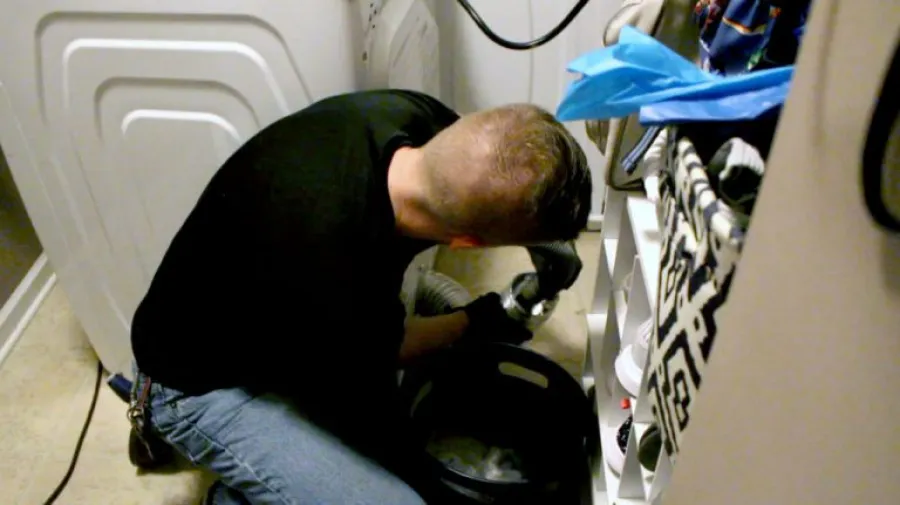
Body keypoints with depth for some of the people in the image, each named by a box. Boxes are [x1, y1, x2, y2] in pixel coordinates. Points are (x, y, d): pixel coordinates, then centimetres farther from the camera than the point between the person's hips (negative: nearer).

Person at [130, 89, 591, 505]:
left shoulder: (408, 113, -22)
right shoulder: (334, 294, -41)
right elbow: (382, 348, -14)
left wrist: (545, 235, -3)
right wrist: (479, 320, -2)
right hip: (206, 383, -7)